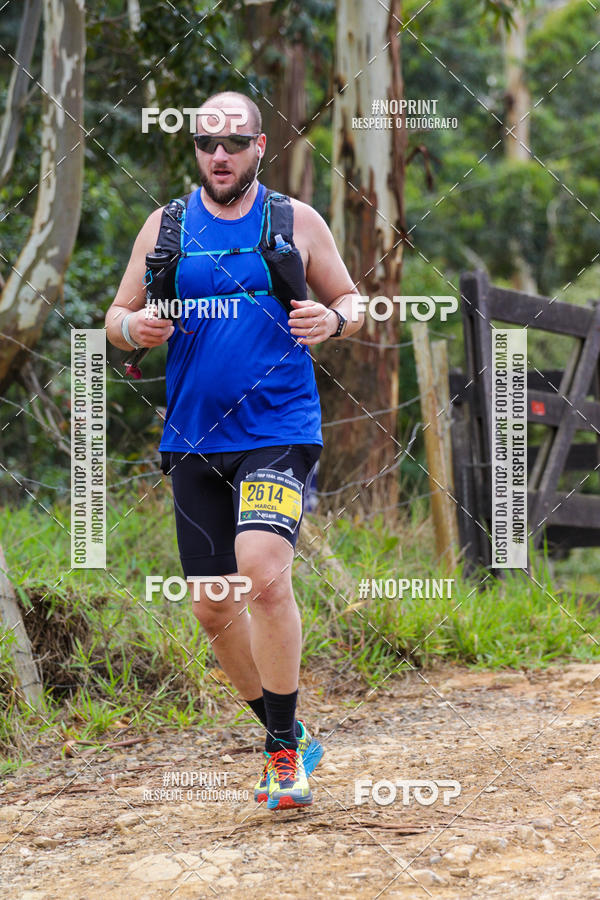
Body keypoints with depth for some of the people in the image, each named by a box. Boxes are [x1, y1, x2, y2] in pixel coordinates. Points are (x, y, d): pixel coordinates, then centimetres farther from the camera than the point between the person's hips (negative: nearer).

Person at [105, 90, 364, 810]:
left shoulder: (297, 222, 3)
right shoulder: (165, 226, 8)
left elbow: (350, 301, 13)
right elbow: (117, 317, 13)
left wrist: (332, 320, -11)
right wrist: (133, 328, -11)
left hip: (278, 429, -4)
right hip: (193, 439, 4)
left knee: (264, 574, -24)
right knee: (212, 606, 5)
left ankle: (286, 744, -9)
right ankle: (287, 742, 24)